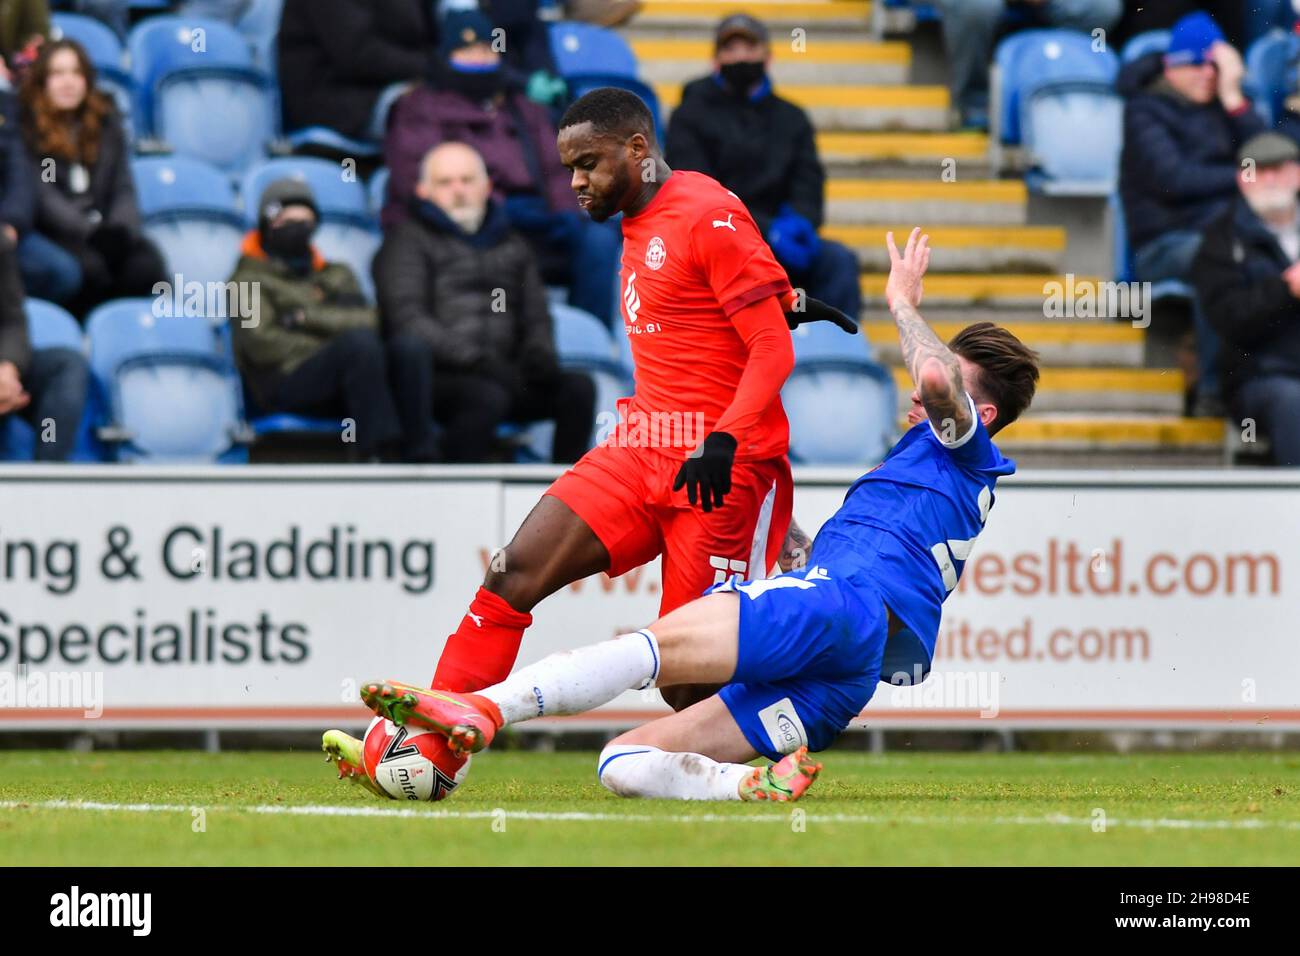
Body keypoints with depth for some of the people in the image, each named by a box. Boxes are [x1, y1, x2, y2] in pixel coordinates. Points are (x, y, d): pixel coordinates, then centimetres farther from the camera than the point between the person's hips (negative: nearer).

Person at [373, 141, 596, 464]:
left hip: (502, 379, 5)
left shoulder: (512, 247, 28)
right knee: (487, 397, -37)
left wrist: (541, 358, -3)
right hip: (440, 376, -5)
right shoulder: (408, 241, 11)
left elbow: (535, 319, 24)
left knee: (579, 387, -21)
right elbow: (407, 319, -3)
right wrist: (477, 361, -17)